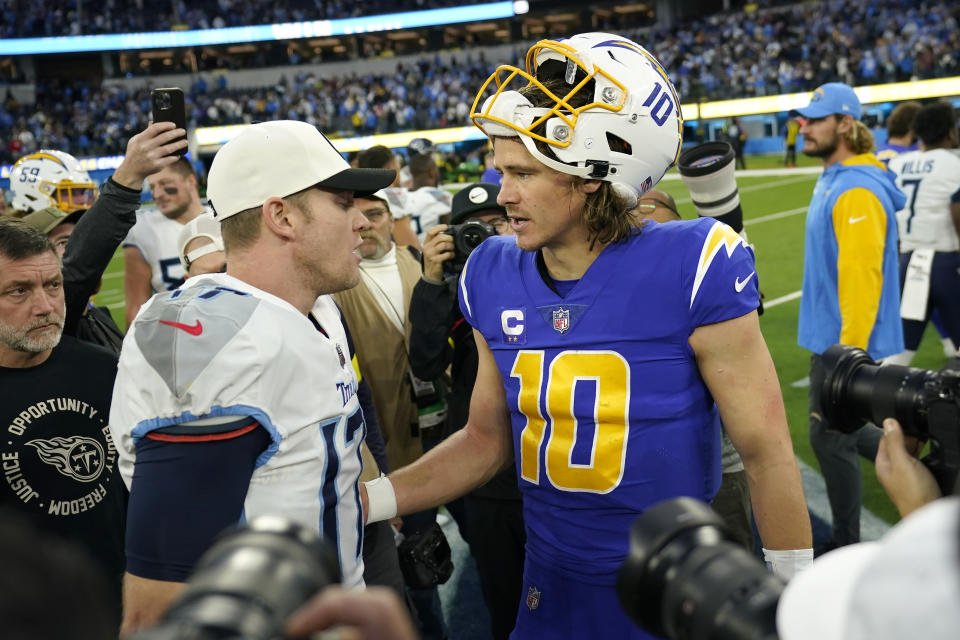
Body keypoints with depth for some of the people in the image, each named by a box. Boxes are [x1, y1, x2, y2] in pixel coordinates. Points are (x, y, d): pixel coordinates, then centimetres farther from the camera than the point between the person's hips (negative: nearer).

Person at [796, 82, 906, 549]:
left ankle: (846, 548, 18)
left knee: (831, 438, 2)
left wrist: (850, 352, -26)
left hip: (848, 342, -10)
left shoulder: (856, 191, -21)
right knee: (837, 429, 20)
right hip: (833, 337, 10)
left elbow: (862, 277, -26)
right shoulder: (832, 179, 11)